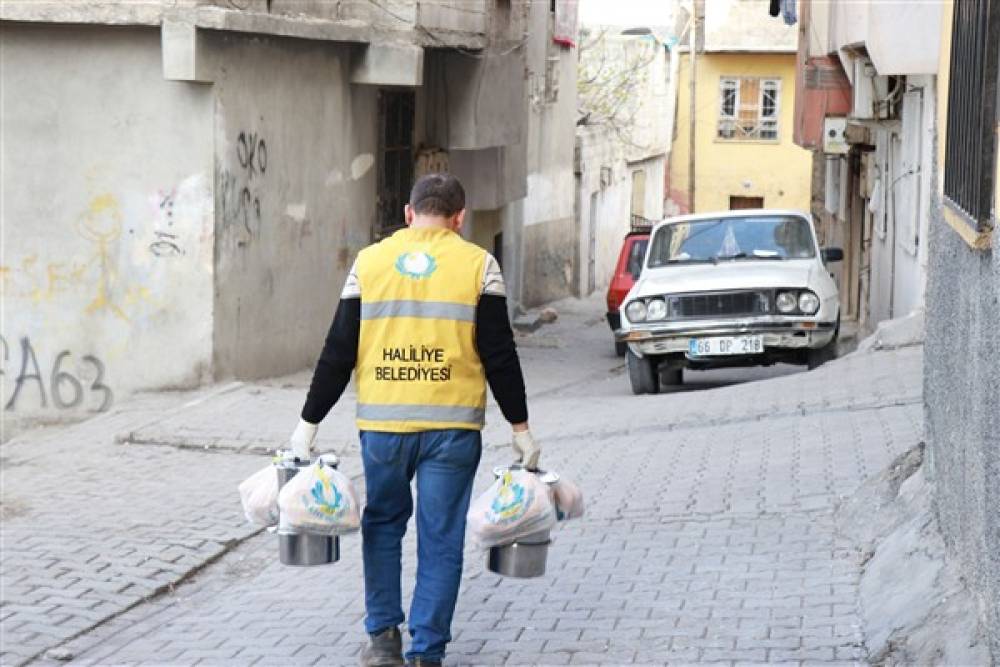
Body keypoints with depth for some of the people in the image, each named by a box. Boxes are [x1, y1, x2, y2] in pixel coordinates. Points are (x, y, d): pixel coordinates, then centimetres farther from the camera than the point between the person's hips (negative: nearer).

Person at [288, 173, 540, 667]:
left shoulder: (369, 262, 6)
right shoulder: (477, 265, 1)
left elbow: (338, 353, 5)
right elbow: (499, 356, -1)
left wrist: (309, 423, 10)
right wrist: (520, 428, 6)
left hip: (382, 424, 2)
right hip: (453, 427, -1)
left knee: (382, 525, 21)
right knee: (440, 540, 6)